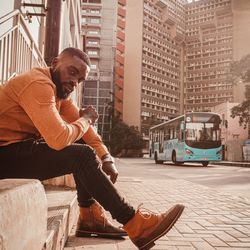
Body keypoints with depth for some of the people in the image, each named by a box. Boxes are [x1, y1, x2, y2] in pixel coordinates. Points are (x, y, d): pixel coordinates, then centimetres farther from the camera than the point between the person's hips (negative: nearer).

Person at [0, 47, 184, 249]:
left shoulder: (60, 88, 10)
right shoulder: (38, 84, -21)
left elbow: (81, 122, 4)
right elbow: (59, 138, -32)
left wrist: (105, 157, -10)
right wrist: (85, 120, -12)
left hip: (21, 149, 10)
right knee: (83, 156, -21)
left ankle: (91, 218, 4)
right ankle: (135, 223, -17)